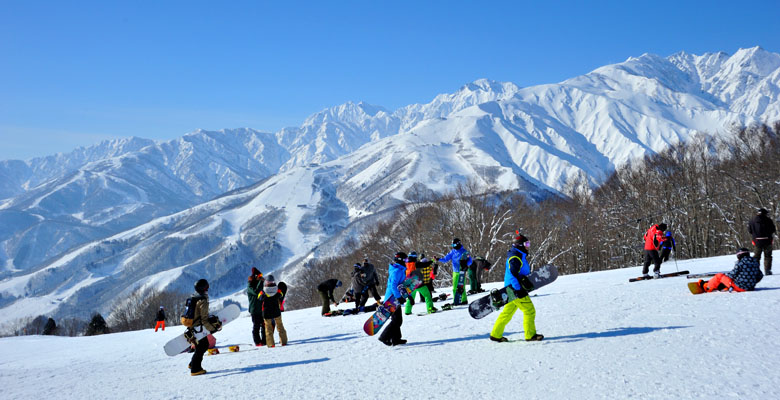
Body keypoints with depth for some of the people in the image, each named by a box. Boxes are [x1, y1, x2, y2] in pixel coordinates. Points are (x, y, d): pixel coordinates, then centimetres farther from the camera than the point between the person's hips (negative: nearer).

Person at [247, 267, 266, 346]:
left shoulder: (259, 284, 16)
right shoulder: (250, 286, -9)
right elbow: (256, 292, -28)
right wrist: (261, 282, -26)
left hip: (262, 309, 7)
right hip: (254, 310, -7)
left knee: (264, 325, 8)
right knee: (256, 326, -3)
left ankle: (264, 340, 14)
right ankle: (257, 342, 2)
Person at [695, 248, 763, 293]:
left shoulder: (740, 263, -13)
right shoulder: (755, 263, 5)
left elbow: (733, 274, -14)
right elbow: (760, 276, 11)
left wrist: (725, 274, 8)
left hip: (738, 286, -7)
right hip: (750, 287, 7)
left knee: (719, 276, 10)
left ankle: (706, 287, 27)